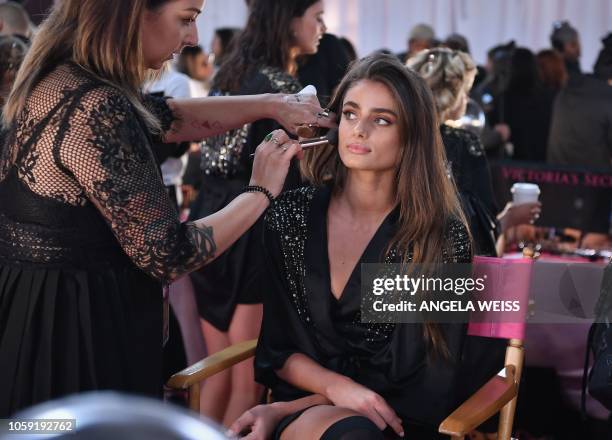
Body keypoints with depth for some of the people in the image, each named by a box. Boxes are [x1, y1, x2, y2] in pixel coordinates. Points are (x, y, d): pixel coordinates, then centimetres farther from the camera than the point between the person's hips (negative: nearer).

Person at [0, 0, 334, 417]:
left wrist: (271, 104, 15)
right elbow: (167, 255, -22)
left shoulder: (60, 75, 3)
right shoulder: (95, 109, -26)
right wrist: (262, 191, -8)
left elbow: (167, 118, 19)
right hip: (79, 330, -9)